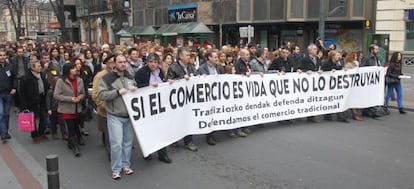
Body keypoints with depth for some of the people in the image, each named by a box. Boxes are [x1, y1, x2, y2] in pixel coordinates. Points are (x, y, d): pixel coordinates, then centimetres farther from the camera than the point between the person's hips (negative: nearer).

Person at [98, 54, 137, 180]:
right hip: (114, 116, -5)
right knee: (117, 143, -5)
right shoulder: (107, 78, -7)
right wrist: (118, 92, -22)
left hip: (129, 115, 5)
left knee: (128, 142, 11)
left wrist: (135, 89, -3)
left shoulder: (130, 77, 10)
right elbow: (101, 95, -15)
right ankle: (116, 169, 9)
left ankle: (126, 165, 26)